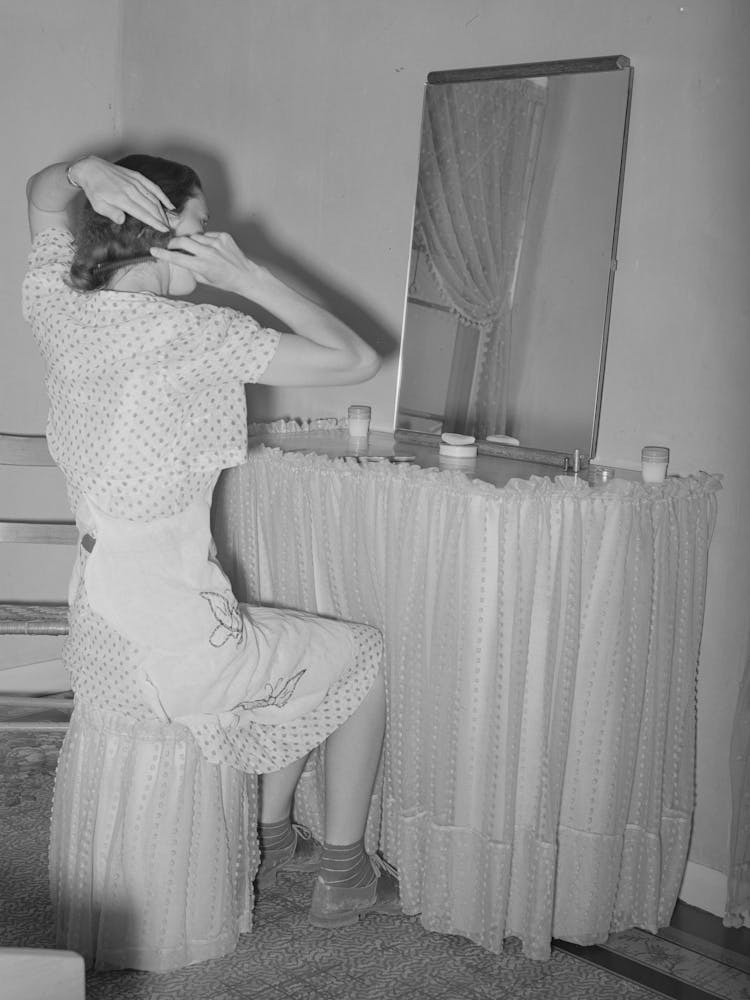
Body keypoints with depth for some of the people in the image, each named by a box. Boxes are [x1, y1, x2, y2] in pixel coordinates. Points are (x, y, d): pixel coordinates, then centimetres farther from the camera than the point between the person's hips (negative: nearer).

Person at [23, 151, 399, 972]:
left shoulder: (57, 304, 0)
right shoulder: (193, 335, -20)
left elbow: (40, 190, 19)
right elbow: (355, 358, -13)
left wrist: (86, 172, -4)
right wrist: (246, 276, -14)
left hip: (99, 621, 8)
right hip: (175, 637, -8)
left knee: (300, 651, 32)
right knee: (361, 654, 16)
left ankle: (273, 840, 43)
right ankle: (343, 874, 27)